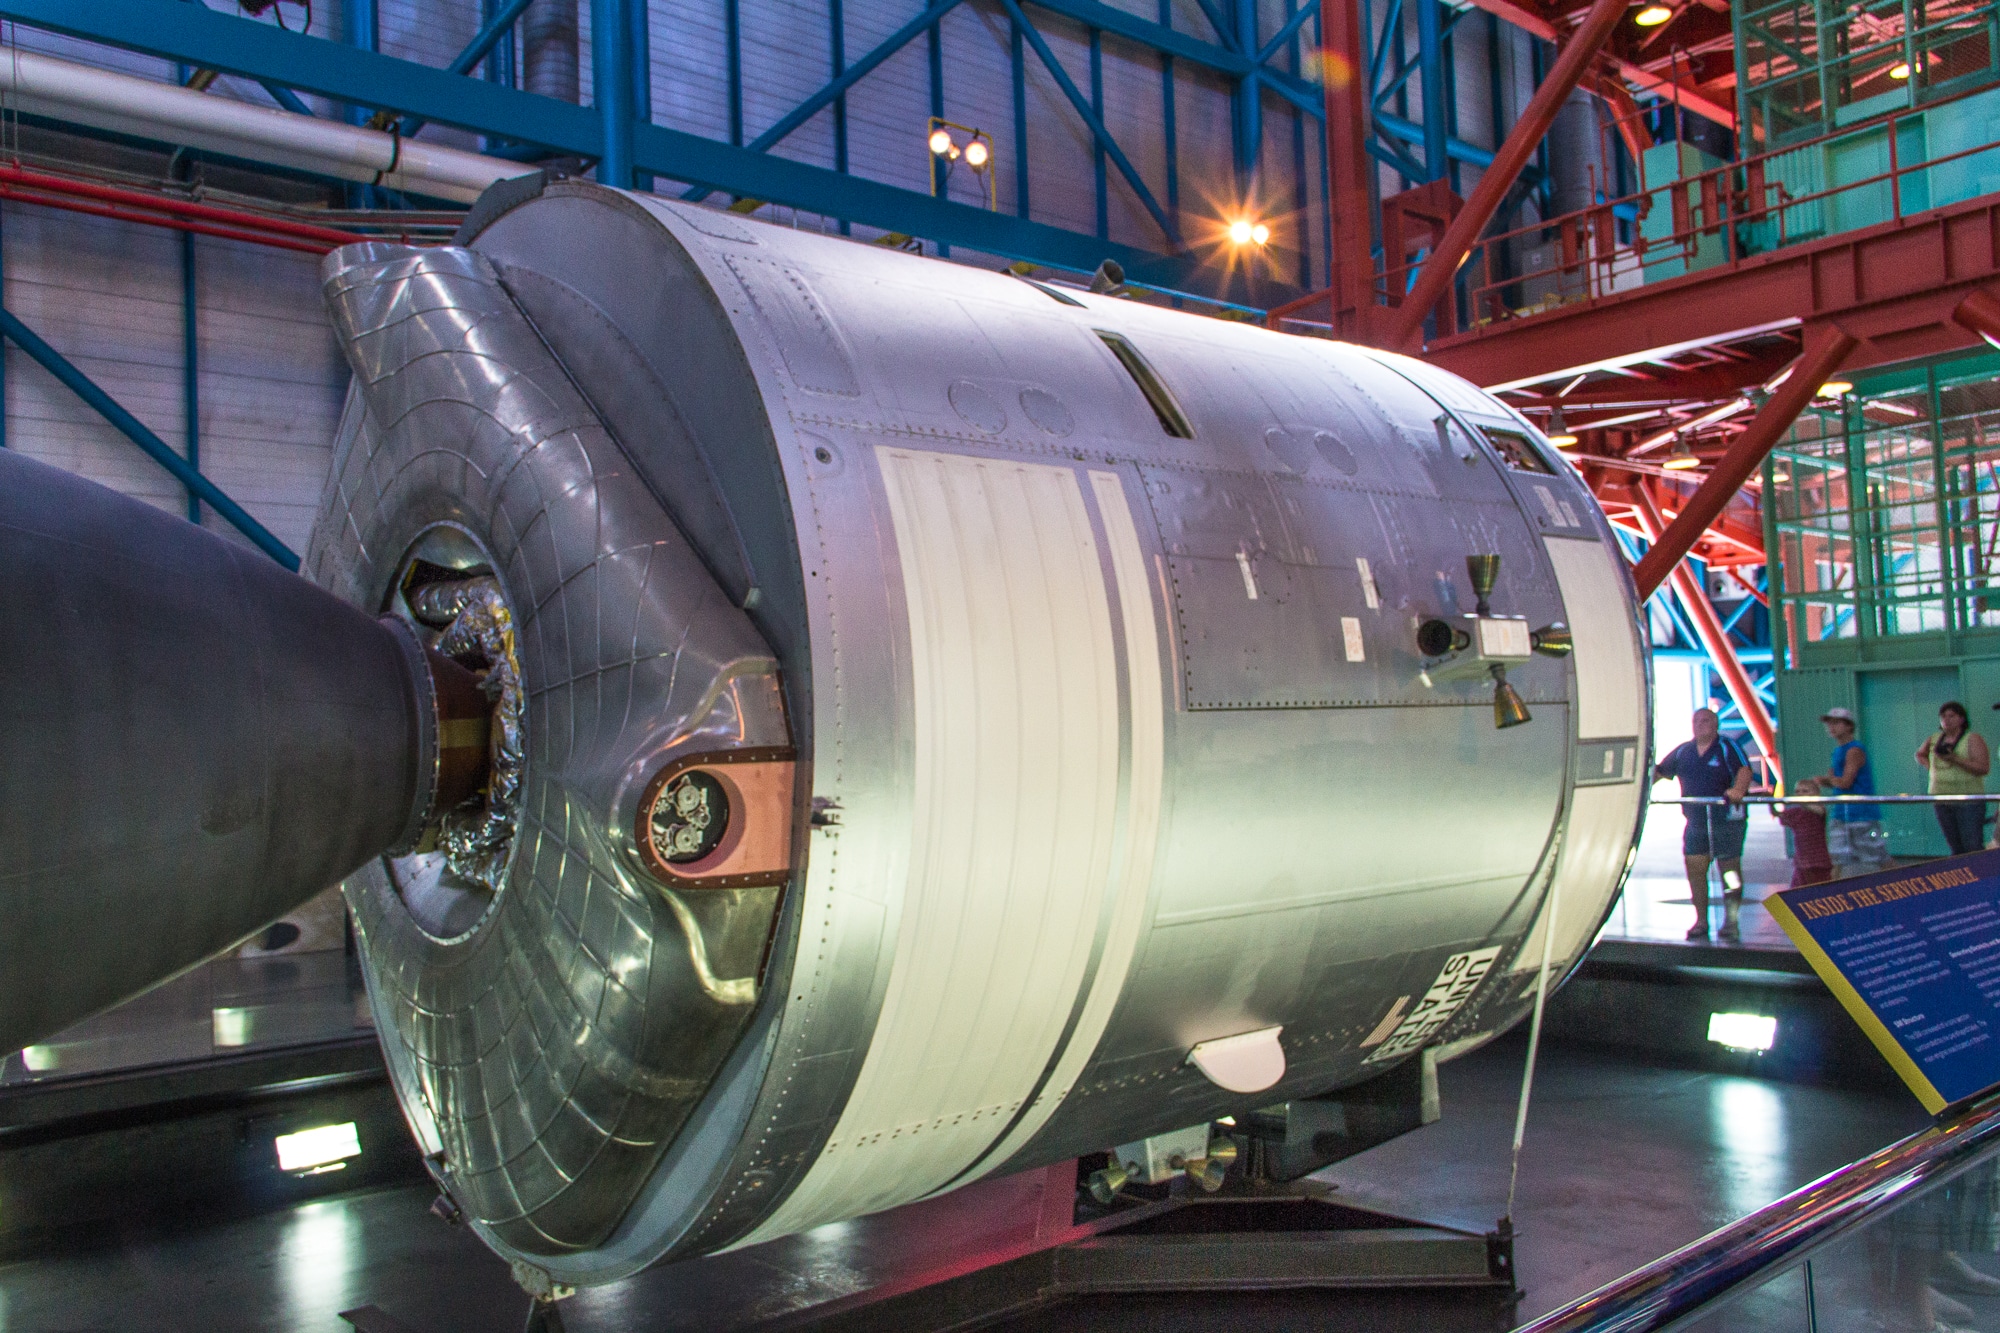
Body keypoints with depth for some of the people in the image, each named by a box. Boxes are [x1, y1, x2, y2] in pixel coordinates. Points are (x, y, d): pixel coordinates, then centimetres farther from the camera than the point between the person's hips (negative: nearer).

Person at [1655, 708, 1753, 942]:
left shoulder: (1728, 747, -4)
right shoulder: (1683, 751, 11)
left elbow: (1744, 770, -20)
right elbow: (1659, 772, 16)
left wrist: (1738, 789, -40)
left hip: (1726, 819, -5)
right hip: (1695, 820, 5)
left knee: (1729, 869, 0)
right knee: (1695, 868, 2)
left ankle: (1731, 923, 10)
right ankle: (1701, 921, 12)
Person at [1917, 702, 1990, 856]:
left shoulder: (1973, 739, -4)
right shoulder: (1934, 739, 11)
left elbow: (1983, 768, -15)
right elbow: (1920, 754, 31)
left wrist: (1955, 759, -23)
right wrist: (1930, 766, 11)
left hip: (1969, 802, -5)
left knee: (1973, 847, -10)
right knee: (1957, 849, 9)